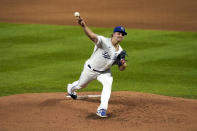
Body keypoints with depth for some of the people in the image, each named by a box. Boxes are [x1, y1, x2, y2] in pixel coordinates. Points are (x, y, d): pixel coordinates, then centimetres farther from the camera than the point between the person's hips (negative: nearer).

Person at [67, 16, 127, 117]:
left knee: (108, 83, -26)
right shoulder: (104, 41, -27)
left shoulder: (120, 51, -9)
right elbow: (92, 36, -46)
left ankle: (102, 109, -24)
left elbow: (120, 68, -2)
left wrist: (123, 65, -28)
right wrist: (84, 26, -66)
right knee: (81, 85, 19)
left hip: (104, 72, 3)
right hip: (90, 70, -3)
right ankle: (71, 88, 57)